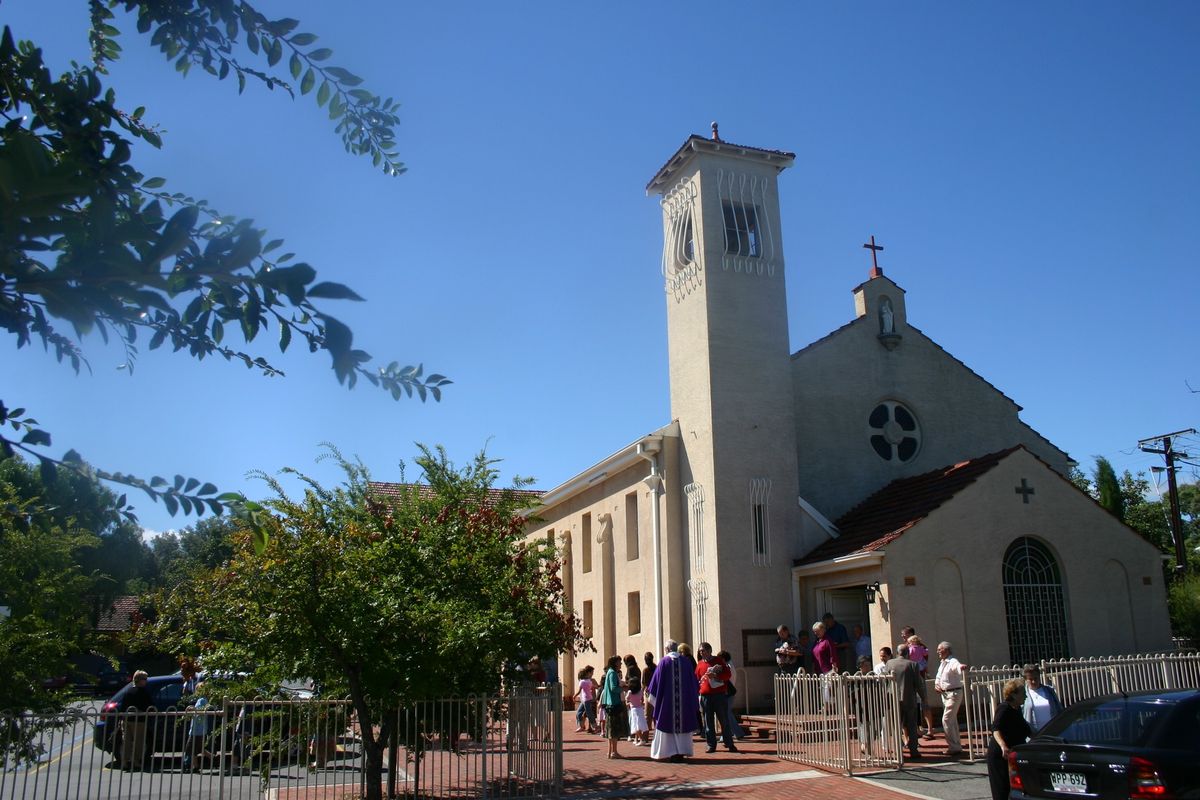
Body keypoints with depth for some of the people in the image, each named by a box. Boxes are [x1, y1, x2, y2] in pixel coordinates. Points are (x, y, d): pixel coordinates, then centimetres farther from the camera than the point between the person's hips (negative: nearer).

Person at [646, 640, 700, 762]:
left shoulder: (664, 662, -5)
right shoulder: (685, 661, 2)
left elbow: (657, 681, -2)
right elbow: (694, 681, 9)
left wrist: (649, 691, 13)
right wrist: (694, 695, 24)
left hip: (668, 700, -2)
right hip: (684, 700, 2)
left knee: (668, 725, 5)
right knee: (683, 724, 10)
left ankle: (671, 752, 2)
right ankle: (682, 751, 9)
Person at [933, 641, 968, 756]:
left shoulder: (953, 662, -17)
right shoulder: (942, 663, 12)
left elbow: (958, 666, -40)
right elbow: (938, 677, 22)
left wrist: (962, 667, -63)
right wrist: (936, 685, 2)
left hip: (953, 693, -10)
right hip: (944, 694, 10)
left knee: (946, 720, -11)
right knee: (952, 720, 17)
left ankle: (954, 747, -5)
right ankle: (957, 746, 27)